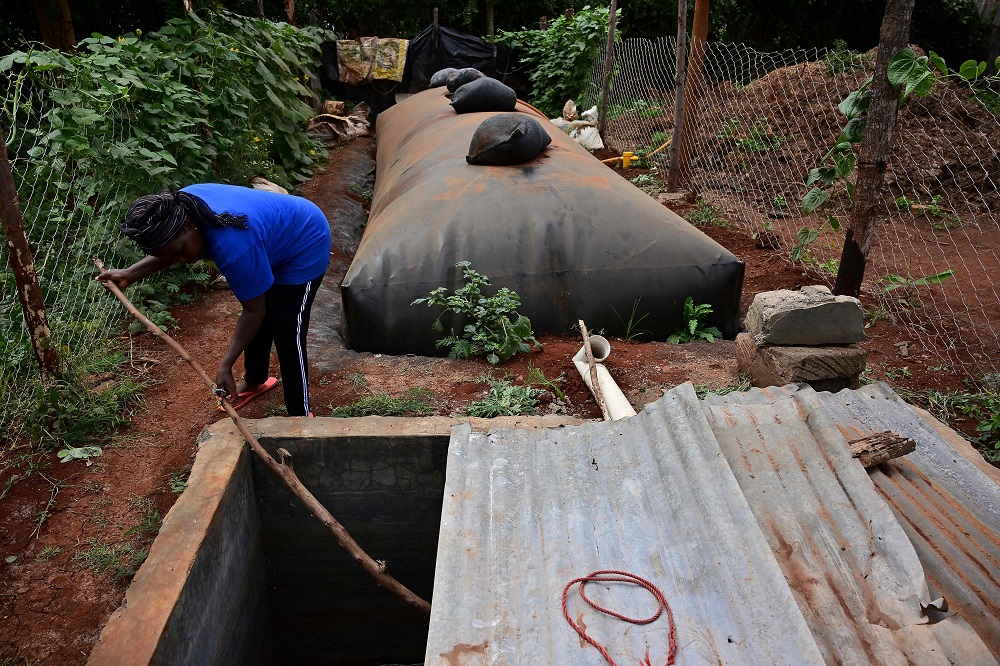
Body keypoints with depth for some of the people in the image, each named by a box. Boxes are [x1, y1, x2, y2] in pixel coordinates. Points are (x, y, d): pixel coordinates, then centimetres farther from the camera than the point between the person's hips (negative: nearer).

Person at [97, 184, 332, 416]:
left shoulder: (233, 246, -41)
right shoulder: (181, 206, -17)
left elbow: (254, 310, -28)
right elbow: (169, 251, 6)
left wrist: (225, 365, -25)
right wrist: (130, 274, -6)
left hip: (304, 249, -9)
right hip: (276, 238, 9)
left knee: (287, 334, -9)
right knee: (259, 322, 19)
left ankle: (300, 417, 4)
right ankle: (255, 381, 42)